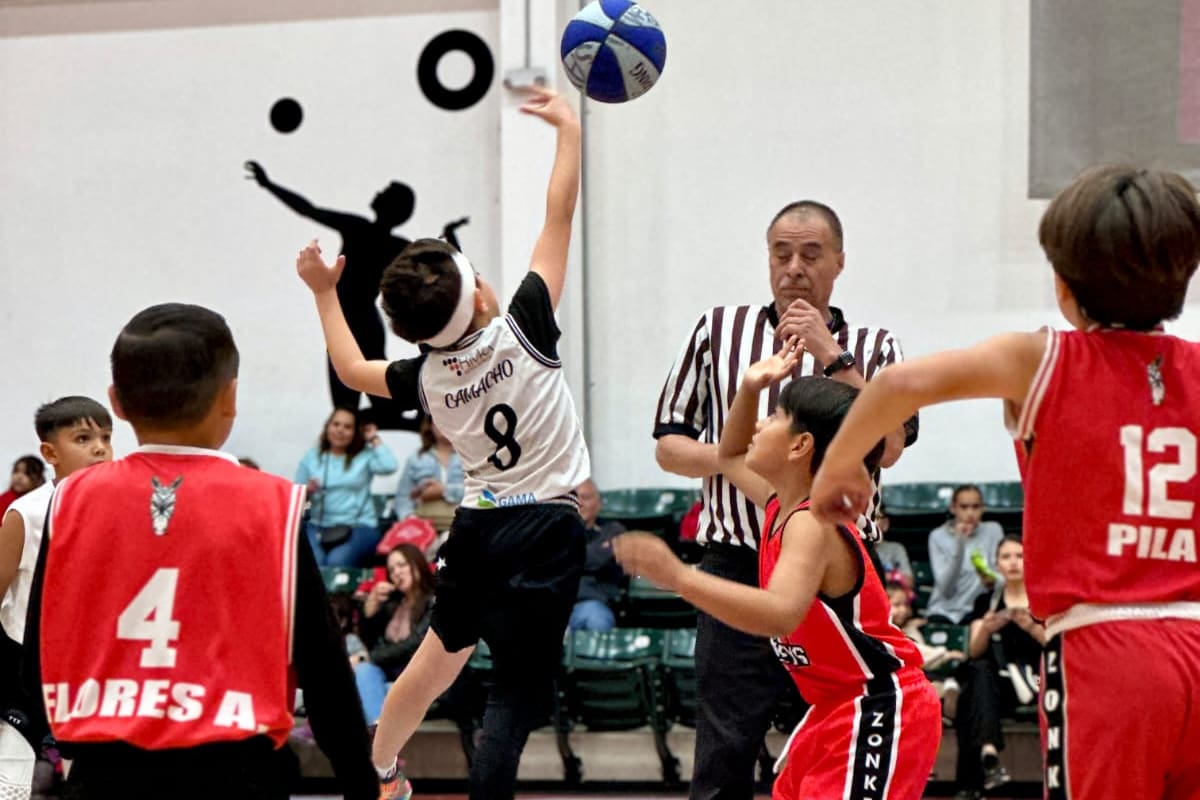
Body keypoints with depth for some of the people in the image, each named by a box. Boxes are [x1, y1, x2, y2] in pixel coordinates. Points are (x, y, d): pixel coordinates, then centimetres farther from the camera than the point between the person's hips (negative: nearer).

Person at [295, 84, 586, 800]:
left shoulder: (425, 378, -2)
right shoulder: (522, 332, -15)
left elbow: (353, 369, 19)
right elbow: (559, 215, -10)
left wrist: (325, 293, 29)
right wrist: (570, 128, 0)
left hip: (478, 527, 5)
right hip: (547, 532, -5)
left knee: (439, 654, 27)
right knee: (517, 694, -5)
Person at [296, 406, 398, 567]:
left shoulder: (365, 456, 8)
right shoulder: (311, 457, 14)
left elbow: (389, 466, -12)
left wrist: (375, 439, 0)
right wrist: (306, 490, -10)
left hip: (359, 526, -1)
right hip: (318, 526, 2)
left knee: (336, 563, -31)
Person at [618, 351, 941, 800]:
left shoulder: (811, 523, -23)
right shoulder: (783, 506, 7)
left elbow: (781, 613, -42)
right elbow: (730, 459, 29)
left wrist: (678, 577, -50)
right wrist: (749, 389, 13)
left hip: (880, 712, -11)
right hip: (836, 708, 11)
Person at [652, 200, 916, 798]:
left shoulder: (874, 347, 8)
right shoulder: (718, 330, 10)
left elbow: (889, 446, -9)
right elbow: (668, 444, 11)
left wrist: (831, 357, -12)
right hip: (738, 569, 0)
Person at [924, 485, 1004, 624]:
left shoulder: (993, 531, 2)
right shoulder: (938, 536, -1)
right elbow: (946, 589, -13)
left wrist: (991, 581, -30)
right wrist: (959, 543, -21)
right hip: (943, 611, 0)